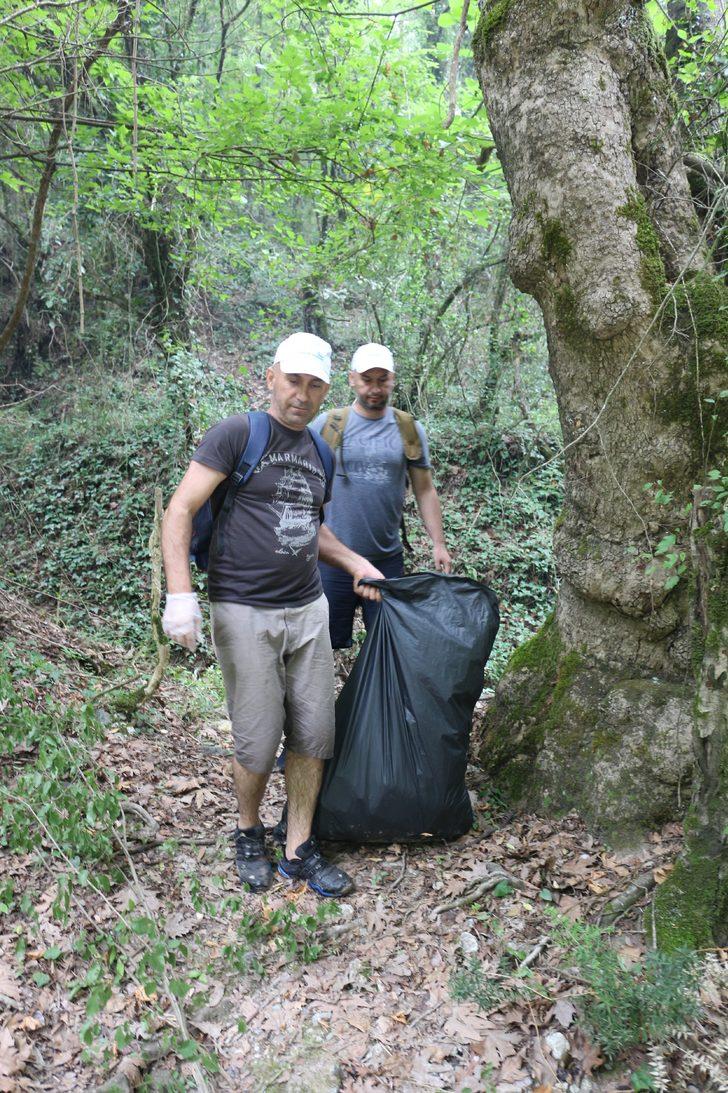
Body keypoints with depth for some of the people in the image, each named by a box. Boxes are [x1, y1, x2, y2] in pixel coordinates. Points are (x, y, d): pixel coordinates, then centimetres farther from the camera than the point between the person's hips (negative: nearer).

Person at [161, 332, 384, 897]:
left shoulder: (317, 450, 14)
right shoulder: (238, 433, -7)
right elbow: (180, 510, -11)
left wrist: (357, 563, 16)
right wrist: (180, 595, -20)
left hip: (308, 609, 6)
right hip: (244, 612, -6)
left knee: (314, 735, 7)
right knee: (259, 743, 0)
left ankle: (299, 850, 24)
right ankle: (249, 832, 30)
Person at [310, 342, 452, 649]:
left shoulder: (410, 430, 5)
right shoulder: (327, 425, 0)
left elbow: (425, 491, 8)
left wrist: (438, 543, 2)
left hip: (388, 560, 2)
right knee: (329, 642, 6)